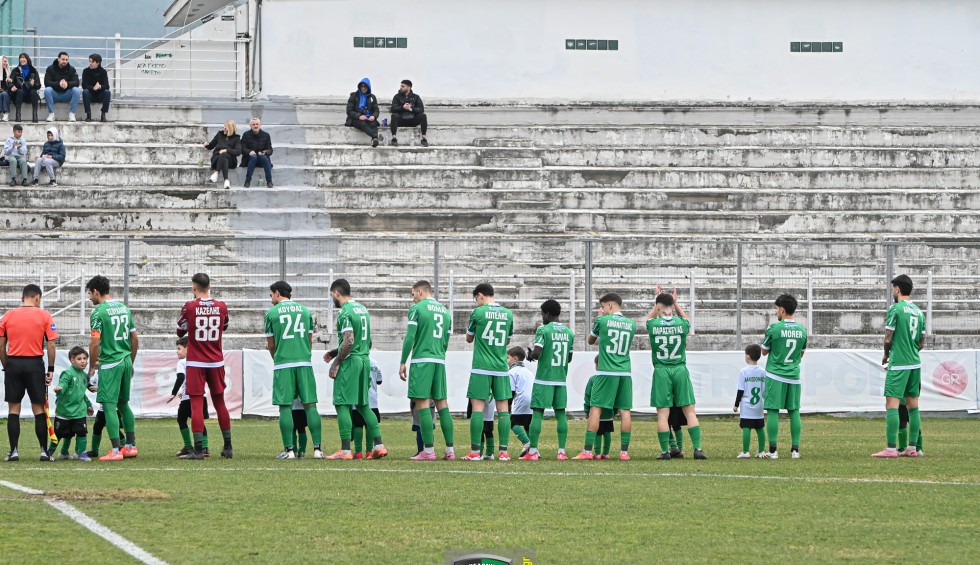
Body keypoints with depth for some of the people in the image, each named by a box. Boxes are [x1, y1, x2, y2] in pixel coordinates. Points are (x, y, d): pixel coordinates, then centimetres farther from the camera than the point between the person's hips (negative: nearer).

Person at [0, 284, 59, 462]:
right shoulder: (44, 315, -1)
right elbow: (51, 345, -4)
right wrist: (50, 370, 2)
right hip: (35, 364, -1)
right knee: (39, 409, 5)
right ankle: (44, 451, 4)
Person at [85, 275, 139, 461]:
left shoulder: (99, 312, -12)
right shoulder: (124, 308, 11)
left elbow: (95, 343, -16)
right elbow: (135, 338, 15)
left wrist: (91, 367, -4)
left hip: (110, 364, -8)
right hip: (126, 361, 8)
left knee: (109, 406, -6)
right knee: (123, 404, 18)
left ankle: (116, 451, -10)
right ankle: (130, 446, 23)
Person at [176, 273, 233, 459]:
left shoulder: (189, 307, -10)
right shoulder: (221, 307, 0)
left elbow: (180, 332, 3)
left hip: (195, 363, -4)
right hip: (216, 362, 4)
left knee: (196, 404, -4)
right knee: (219, 403, 15)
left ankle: (198, 449, -10)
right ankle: (227, 448, 19)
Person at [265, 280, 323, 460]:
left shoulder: (271, 313, 2)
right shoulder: (305, 311, 12)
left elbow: (271, 345, 9)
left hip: (283, 364, -3)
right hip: (304, 362, 3)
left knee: (285, 407, 0)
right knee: (310, 405, 3)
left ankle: (289, 450, -3)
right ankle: (317, 448, -2)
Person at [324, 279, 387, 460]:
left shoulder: (345, 312, -13)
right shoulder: (362, 309, 15)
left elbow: (349, 341, -22)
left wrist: (336, 363, -14)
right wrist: (335, 353, 26)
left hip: (350, 362, -9)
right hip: (365, 360, 9)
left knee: (342, 404, -4)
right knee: (363, 405, 14)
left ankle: (345, 450, -8)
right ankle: (379, 445, 8)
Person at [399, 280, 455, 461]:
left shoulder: (417, 309, -3)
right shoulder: (446, 312, 16)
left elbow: (409, 337, -8)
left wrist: (403, 362, -3)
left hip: (421, 360, -6)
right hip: (440, 361, 6)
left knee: (422, 404, -7)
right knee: (442, 404, 9)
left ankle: (428, 451, -12)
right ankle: (450, 450, 6)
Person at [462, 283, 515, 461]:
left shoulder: (478, 313, -5)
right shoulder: (508, 314, 7)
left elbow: (469, 338, 9)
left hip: (481, 368, -4)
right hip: (501, 368, 4)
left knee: (478, 407, -3)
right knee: (503, 408, 4)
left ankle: (475, 451, -6)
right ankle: (504, 451, 1)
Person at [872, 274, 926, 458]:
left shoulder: (895, 309, -11)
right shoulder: (919, 312, 11)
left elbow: (888, 339, -10)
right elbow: (922, 343, 14)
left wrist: (886, 355, 8)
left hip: (898, 365, -8)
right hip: (915, 363, 8)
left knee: (892, 404, -8)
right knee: (913, 405, 10)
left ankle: (891, 448, -14)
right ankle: (912, 448, 12)